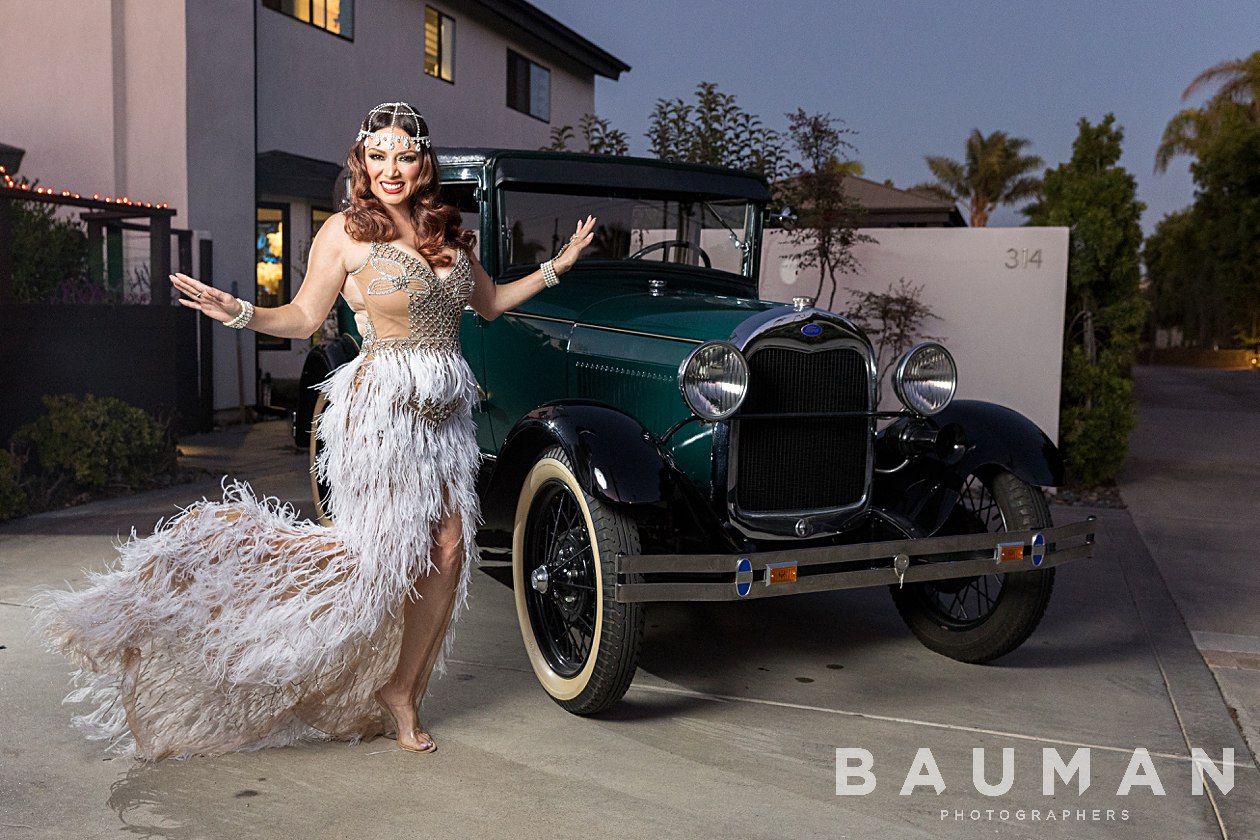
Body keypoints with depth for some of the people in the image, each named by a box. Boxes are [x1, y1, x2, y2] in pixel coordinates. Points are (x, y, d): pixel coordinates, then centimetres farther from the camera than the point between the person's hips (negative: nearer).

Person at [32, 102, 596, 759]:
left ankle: (400, 692, 15)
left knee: (447, 549, 0)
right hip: (383, 404, -5)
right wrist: (239, 313, -19)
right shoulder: (346, 232, -3)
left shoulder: (449, 231, 12)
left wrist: (557, 265, 20)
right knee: (378, 550, -8)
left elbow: (489, 303, 22)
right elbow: (303, 317, -2)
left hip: (444, 410, 6)